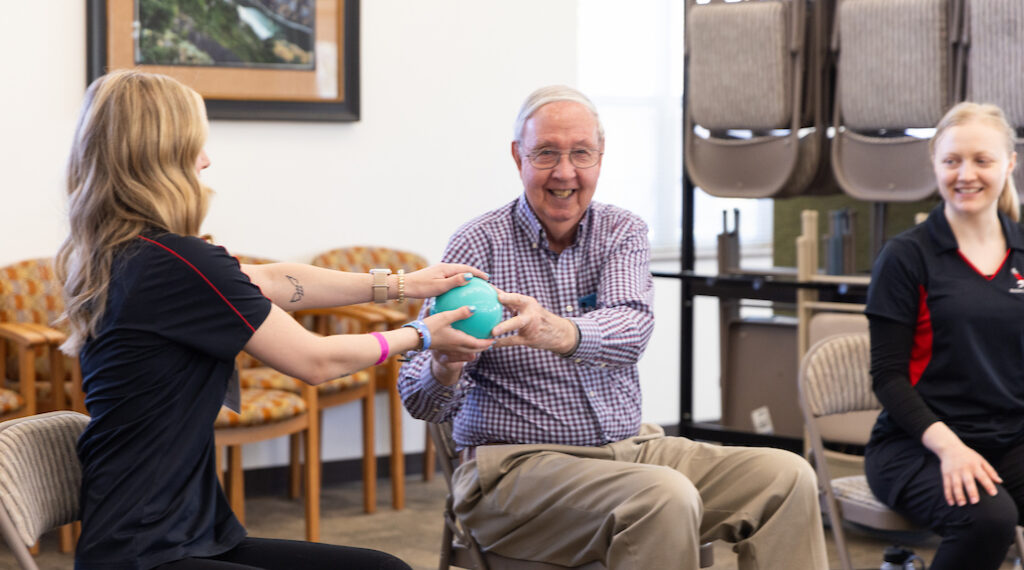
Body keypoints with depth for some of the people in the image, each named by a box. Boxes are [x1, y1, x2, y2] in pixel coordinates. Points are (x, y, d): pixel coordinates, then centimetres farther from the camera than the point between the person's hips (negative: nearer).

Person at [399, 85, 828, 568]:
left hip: (627, 448, 4)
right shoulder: (478, 246, -5)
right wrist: (444, 370, -37)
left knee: (787, 477, -13)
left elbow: (631, 328, -19)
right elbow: (422, 400, -11)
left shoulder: (623, 233, 5)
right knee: (665, 498, -31)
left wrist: (561, 333, -42)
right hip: (517, 463, -4)